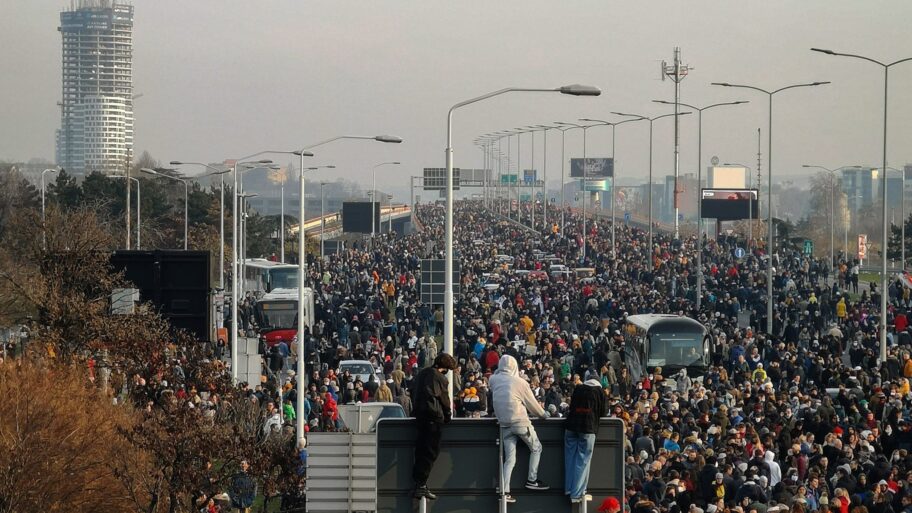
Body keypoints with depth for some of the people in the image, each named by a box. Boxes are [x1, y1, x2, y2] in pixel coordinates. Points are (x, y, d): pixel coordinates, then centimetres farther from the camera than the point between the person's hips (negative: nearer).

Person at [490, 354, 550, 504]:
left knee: (509, 458, 6)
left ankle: (505, 491, -3)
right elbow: (532, 403, -1)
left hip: (504, 423, 4)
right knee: (536, 448, 16)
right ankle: (532, 480, 14)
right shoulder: (520, 382, -10)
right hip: (520, 421, -4)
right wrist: (544, 414, 15)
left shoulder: (493, 380, 0)